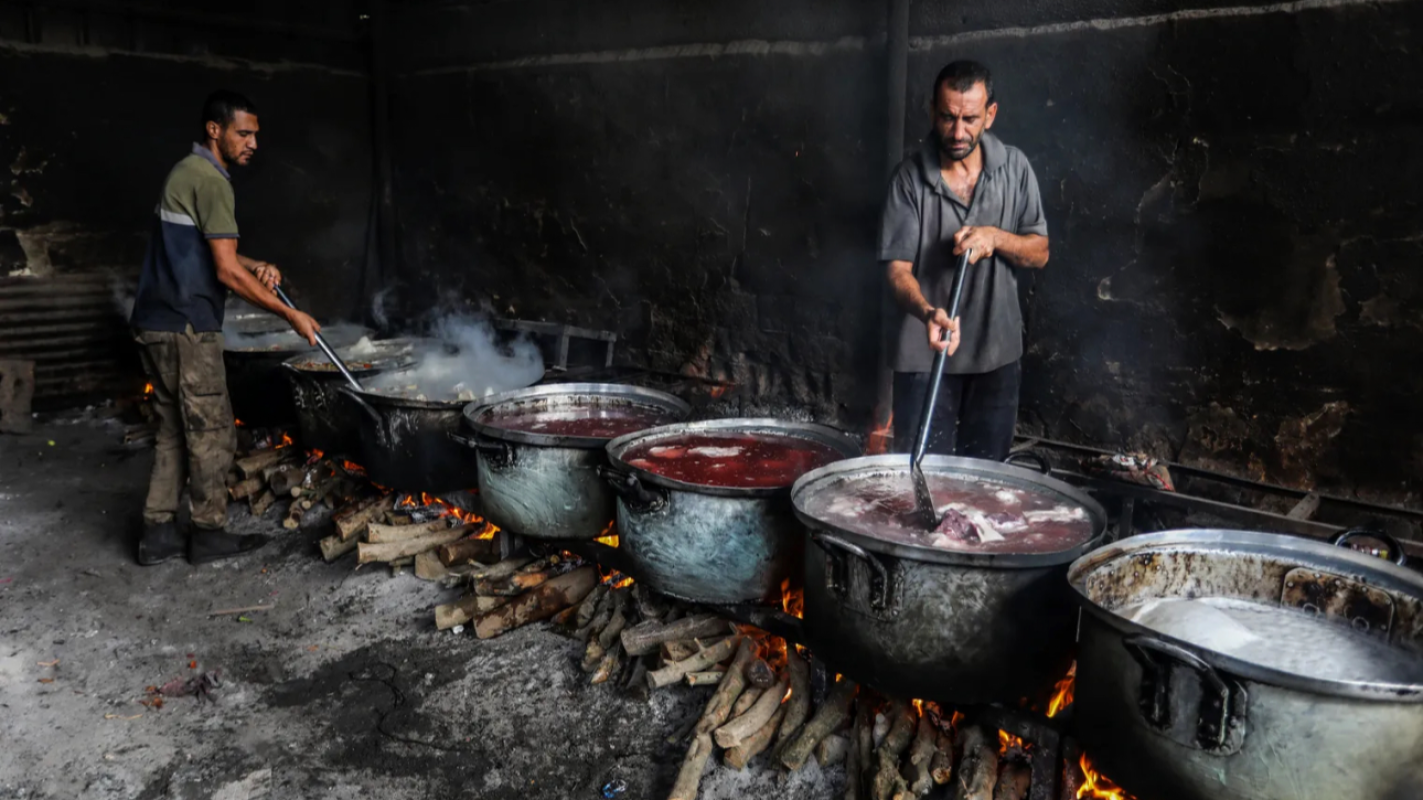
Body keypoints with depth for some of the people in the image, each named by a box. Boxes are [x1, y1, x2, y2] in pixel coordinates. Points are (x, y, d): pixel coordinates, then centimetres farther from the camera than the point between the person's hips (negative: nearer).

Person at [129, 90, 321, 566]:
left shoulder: (188, 173, 17)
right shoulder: (210, 181, -14)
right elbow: (227, 272, -18)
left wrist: (255, 268, 7)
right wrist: (290, 315, -13)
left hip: (158, 325, 10)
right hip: (186, 328, -10)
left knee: (175, 431, 14)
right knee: (212, 433, 0)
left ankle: (158, 535, 18)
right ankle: (210, 536, 10)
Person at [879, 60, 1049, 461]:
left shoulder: (1014, 167, 1)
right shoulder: (911, 177, -8)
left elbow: (1039, 253, 4)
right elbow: (898, 268, -11)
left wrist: (995, 237, -17)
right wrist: (928, 313, -31)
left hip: (997, 354, 3)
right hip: (926, 356, -2)